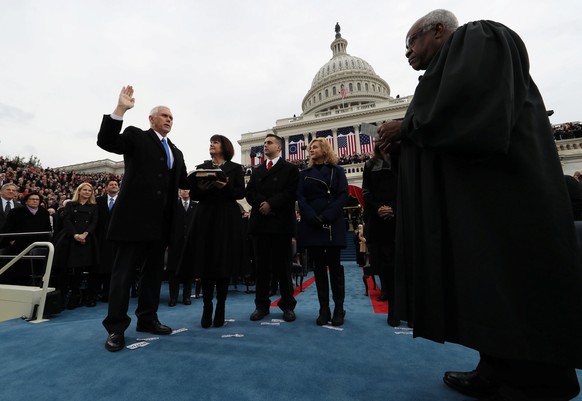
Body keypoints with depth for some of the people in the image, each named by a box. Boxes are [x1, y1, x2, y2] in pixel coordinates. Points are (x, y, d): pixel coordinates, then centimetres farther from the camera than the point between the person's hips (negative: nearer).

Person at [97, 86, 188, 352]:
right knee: (123, 272, 1)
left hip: (161, 221, 6)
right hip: (134, 216, -6)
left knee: (154, 271, 13)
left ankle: (147, 319, 27)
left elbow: (184, 182, 17)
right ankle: (116, 328, 13)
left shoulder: (176, 152, 20)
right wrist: (120, 109, -21)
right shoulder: (136, 136, 5)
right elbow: (105, 141, -11)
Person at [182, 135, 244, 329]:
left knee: (225, 261, 0)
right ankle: (207, 306, 12)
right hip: (205, 218, 2)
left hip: (227, 219, -2)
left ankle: (220, 307, 12)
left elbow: (241, 193, -1)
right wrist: (200, 188, -12)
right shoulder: (201, 167, 14)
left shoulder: (235, 168, 8)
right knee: (205, 261, 0)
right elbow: (193, 194, 8)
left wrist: (226, 187, -18)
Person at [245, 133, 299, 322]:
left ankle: (287, 305, 14)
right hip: (260, 222, 5)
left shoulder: (290, 169, 6)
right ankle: (261, 305, 18)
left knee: (283, 265, 2)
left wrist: (271, 204, -14)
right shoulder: (257, 171, 21)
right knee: (261, 266, 8)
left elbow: (292, 192, -7)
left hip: (281, 222, -4)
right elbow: (249, 193, 10)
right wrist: (262, 204, -8)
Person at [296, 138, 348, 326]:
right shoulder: (305, 173, 16)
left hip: (332, 224, -2)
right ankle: (324, 309, 13)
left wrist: (326, 216, -15)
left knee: (334, 265, 0)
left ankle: (339, 309, 12)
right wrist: (312, 217, -12)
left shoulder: (337, 171, 9)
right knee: (318, 266, 4)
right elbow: (300, 197, 5)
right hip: (311, 224, 2)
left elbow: (343, 195, -2)